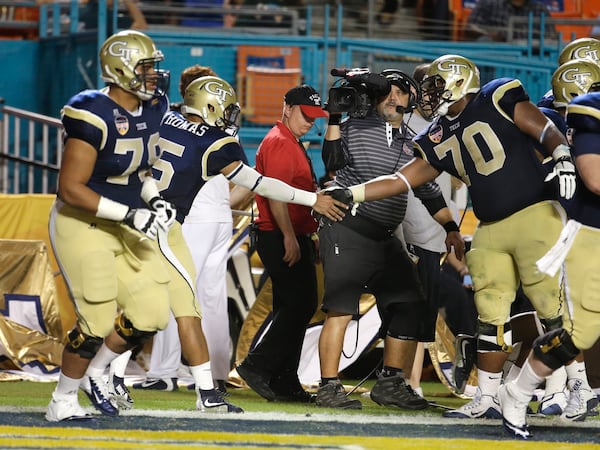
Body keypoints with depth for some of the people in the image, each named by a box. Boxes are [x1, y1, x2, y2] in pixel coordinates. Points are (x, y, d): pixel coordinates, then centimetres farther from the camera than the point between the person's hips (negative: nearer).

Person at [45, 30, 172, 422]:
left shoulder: (154, 106, 1)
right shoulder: (94, 116, -24)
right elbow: (70, 188, -24)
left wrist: (156, 200, 5)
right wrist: (131, 214, -26)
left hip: (124, 226, 8)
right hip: (81, 224, -8)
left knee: (152, 314, 4)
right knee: (98, 319, -8)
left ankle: (94, 371, 25)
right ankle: (63, 401, 9)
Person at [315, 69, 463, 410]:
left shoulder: (412, 144, 15)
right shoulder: (356, 127, -2)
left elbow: (429, 191, 21)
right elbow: (333, 160, -19)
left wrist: (451, 228, 14)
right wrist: (335, 119, -25)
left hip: (385, 238, 7)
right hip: (348, 231, -7)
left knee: (410, 308, 5)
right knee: (341, 308, -10)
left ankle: (391, 384, 15)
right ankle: (329, 388, -8)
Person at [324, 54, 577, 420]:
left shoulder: (499, 99, -3)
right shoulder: (440, 139, 17)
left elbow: (546, 131, -9)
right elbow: (402, 180, 17)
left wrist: (563, 158, -28)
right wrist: (351, 194, 11)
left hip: (534, 216, -7)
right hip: (491, 231, 7)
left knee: (555, 308, -7)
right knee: (491, 316, 5)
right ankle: (487, 399, 10)